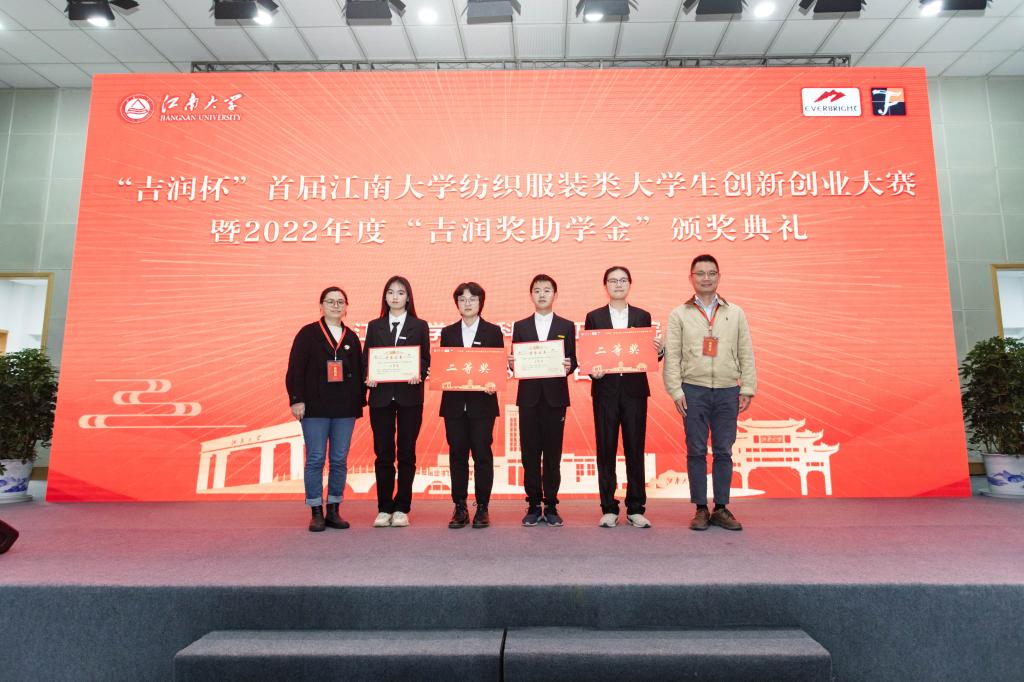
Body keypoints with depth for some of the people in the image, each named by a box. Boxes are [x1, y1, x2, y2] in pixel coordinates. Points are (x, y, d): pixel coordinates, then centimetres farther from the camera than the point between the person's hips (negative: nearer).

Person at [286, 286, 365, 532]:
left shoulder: (352, 337, 12)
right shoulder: (308, 333, 2)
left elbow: (359, 371, 12)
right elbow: (295, 369, -3)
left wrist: (360, 401, 7)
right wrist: (296, 399, -10)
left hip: (345, 409, 3)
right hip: (315, 408, -3)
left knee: (339, 460, 6)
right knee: (315, 459, 0)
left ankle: (333, 511, 16)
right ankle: (316, 513, 10)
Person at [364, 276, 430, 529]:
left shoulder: (419, 326, 7)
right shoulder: (374, 326, 12)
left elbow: (425, 359, 4)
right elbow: (367, 359, 9)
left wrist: (418, 374, -16)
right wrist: (368, 378, -10)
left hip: (409, 396, -1)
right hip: (381, 396, 1)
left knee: (406, 453, 4)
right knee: (383, 453, 3)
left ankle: (401, 509, 13)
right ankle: (384, 508, 14)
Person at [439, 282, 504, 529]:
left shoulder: (493, 331, 6)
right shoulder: (448, 332, 12)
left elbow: (500, 366, 2)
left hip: (482, 402, -2)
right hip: (454, 402, 2)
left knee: (482, 454, 0)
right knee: (457, 454, 5)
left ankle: (482, 508, 11)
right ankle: (460, 508, 14)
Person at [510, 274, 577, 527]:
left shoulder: (567, 326, 9)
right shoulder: (520, 326, 11)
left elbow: (572, 362, 5)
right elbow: (515, 362, 9)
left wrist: (569, 366, -17)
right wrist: (512, 364, -13)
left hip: (555, 396, -1)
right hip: (529, 396, 1)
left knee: (553, 453, 3)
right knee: (530, 453, 3)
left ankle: (551, 506, 14)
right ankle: (533, 505, 13)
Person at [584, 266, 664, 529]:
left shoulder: (643, 316, 10)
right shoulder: (594, 317, 8)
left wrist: (659, 350, -13)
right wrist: (592, 370, -14)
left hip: (635, 390, 1)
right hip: (605, 390, 0)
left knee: (635, 450, 4)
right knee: (606, 450, 3)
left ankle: (636, 509, 14)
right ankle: (609, 509, 13)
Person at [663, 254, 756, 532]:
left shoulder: (735, 313, 10)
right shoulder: (679, 315, 5)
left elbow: (746, 354, 8)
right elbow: (671, 357, 0)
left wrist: (747, 389, 1)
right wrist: (676, 391, -7)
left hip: (727, 391, 2)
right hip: (693, 391, -1)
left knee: (723, 452, 6)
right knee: (696, 451, 3)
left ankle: (721, 509, 17)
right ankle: (701, 509, 14)